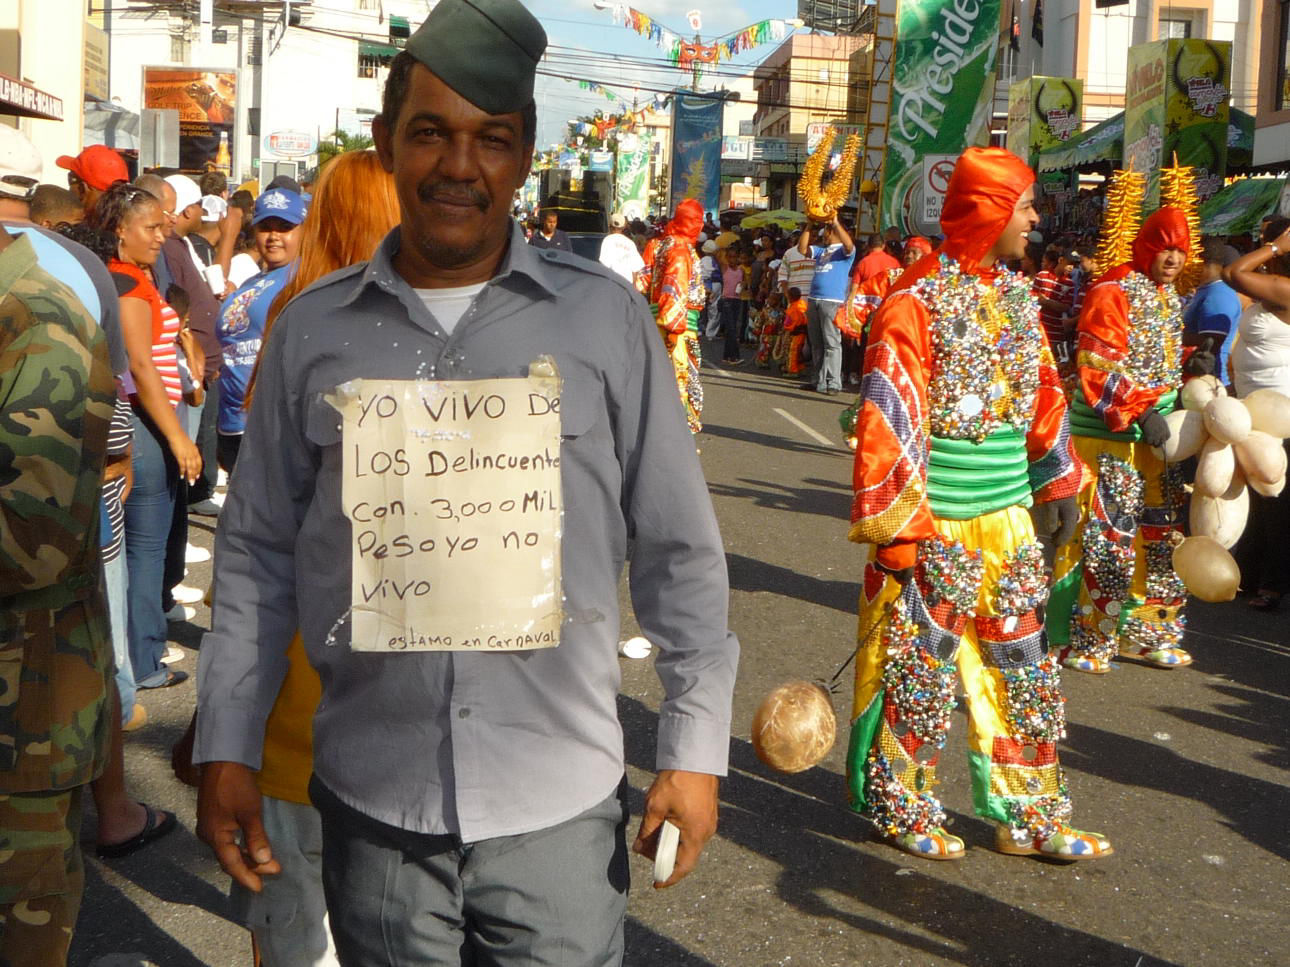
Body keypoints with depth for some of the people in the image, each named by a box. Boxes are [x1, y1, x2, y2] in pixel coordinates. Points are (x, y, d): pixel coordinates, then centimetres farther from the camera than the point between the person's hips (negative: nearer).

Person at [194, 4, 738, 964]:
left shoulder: (606, 317, -3)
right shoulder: (313, 328, 2)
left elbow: (679, 547, 1)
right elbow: (256, 551, 8)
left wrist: (694, 747, -1)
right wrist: (227, 750, 5)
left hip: (560, 805, -1)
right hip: (371, 805, 2)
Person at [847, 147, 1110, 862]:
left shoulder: (1017, 295, 10)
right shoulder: (917, 303, -14)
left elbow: (1044, 397, 17)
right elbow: (888, 423, -17)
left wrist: (1056, 484, 15)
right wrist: (898, 528, -18)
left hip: (1009, 523, 8)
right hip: (935, 526, -8)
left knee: (1021, 668, 14)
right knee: (919, 667, 5)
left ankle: (1027, 815, 27)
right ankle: (899, 809, 23)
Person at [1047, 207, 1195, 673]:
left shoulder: (1170, 298, 16)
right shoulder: (1113, 292, -11)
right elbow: (1097, 365, -19)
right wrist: (1139, 413, -25)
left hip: (1154, 434, 9)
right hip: (1108, 435, -8)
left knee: (1157, 534, 12)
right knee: (1102, 535, -7)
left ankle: (1142, 631, 24)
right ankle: (1076, 639, 4)